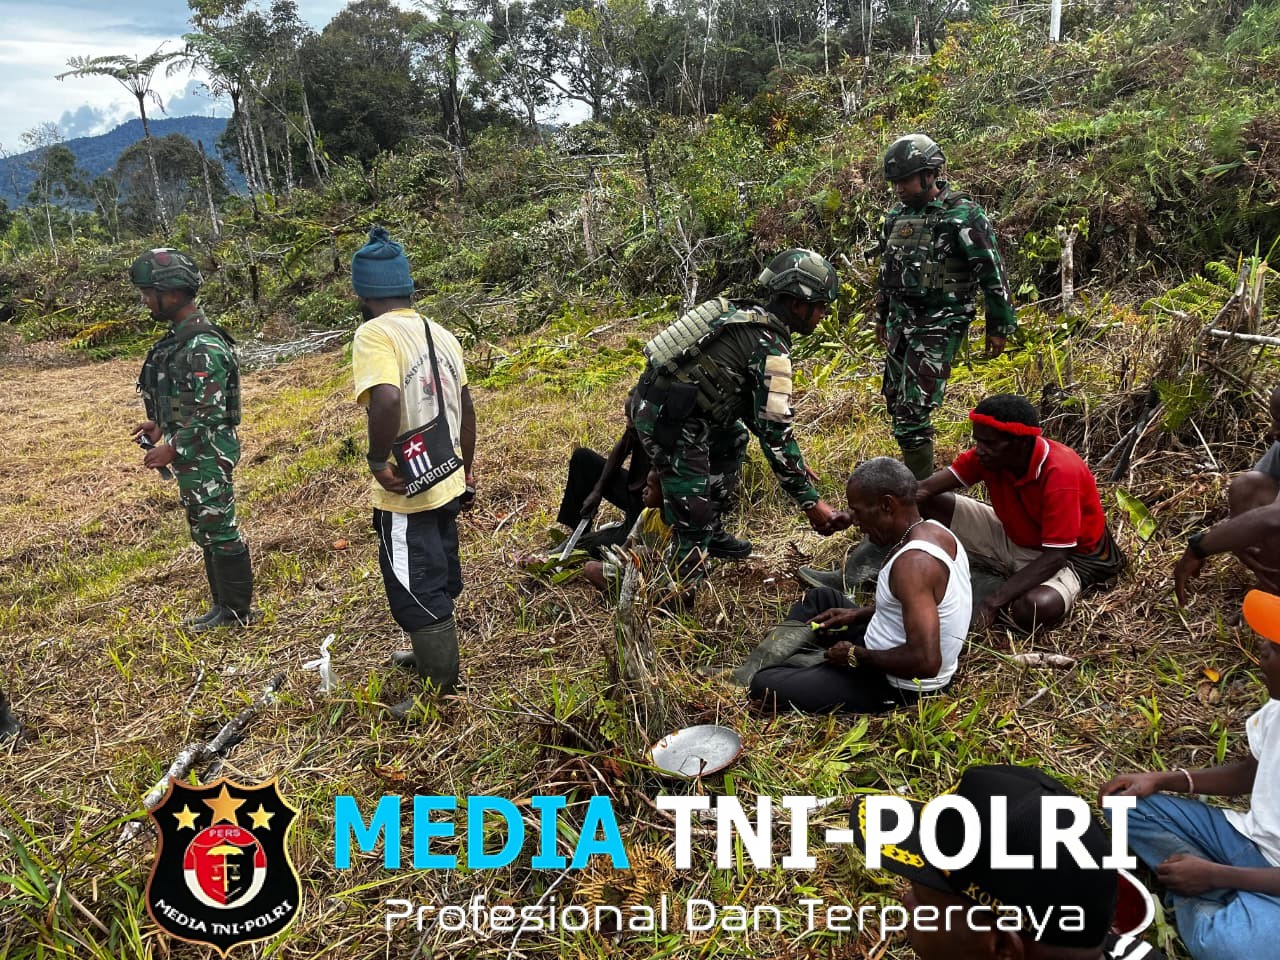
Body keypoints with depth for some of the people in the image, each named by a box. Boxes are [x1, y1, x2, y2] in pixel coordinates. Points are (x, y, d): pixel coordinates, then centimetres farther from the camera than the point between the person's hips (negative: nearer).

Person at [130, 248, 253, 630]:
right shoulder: (179, 337, 9)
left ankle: (237, 610, 14)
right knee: (206, 533, 17)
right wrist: (161, 425, 10)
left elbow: (208, 415, -23)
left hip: (206, 458, -10)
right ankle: (223, 603, 29)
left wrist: (170, 449, -17)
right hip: (191, 457, 10)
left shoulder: (202, 347, -23)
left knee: (220, 533, 2)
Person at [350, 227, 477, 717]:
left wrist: (378, 461, -19)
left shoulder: (374, 334, -16)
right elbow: (465, 407, 12)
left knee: (416, 590, 6)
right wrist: (466, 469, 22)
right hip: (446, 482, 8)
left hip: (406, 493, -8)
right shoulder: (439, 332, 7)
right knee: (439, 580, 24)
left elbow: (387, 400, -33)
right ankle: (433, 654, 44)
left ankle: (441, 690, 18)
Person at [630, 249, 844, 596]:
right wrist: (811, 502, -10)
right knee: (694, 515, -7)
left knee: (733, 441, 30)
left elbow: (756, 405, 23)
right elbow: (775, 430, -16)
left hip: (652, 402, 10)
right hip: (667, 421, -10)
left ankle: (712, 534, 35)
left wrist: (792, 460, 23)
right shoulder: (771, 348, -13)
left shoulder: (747, 316, 15)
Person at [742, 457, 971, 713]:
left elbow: (926, 661, -36)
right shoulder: (933, 529, -2)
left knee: (765, 686, -14)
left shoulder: (913, 562, -31)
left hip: (896, 688, -10)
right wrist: (858, 614, 10)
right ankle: (746, 671, 20)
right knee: (820, 598, 24)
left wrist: (857, 656, -21)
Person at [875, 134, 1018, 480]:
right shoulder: (896, 215, 11)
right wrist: (882, 317, 27)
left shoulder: (963, 214, -10)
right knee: (895, 401, 12)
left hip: (940, 323, -8)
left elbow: (992, 271, -9)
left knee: (913, 410, -14)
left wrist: (1000, 326, -8)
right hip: (900, 319, 8)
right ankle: (915, 472, 27)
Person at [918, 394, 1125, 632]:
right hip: (1010, 537, 6)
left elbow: (1054, 558, -32)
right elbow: (925, 489, -15)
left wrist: (992, 603, -37)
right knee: (926, 503, -9)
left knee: (1034, 608, -40)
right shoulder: (991, 454, -15)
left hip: (1066, 555, -6)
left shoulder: (1060, 474, -32)